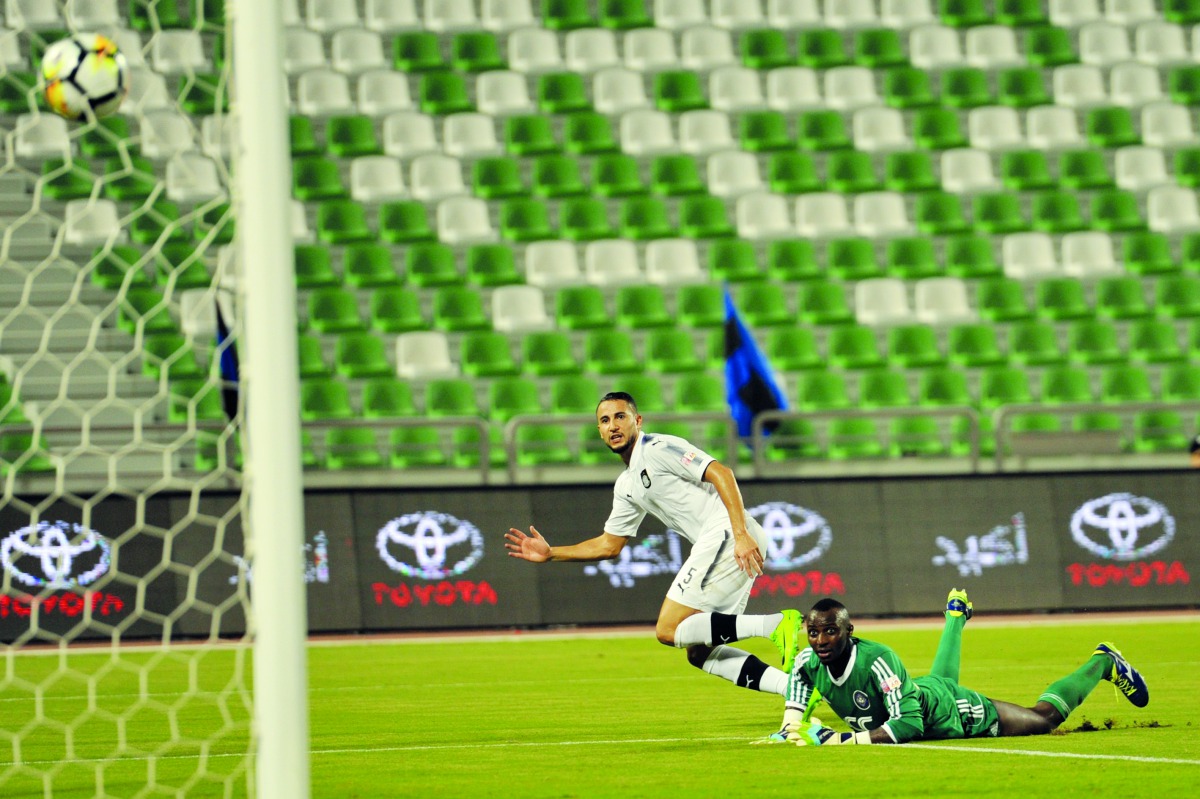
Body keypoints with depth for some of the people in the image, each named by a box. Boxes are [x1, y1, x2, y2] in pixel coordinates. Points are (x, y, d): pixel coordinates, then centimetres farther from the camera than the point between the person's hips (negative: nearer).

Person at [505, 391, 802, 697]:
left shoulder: (659, 448, -4)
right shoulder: (626, 486, 24)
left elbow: (721, 473, -14)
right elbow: (609, 545, 32)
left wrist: (741, 534, -23)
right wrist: (550, 554, 25)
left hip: (727, 535, -9)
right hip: (717, 546, 9)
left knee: (669, 630, -12)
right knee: (700, 653, 7)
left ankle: (776, 626, -21)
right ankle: (793, 686, -4)